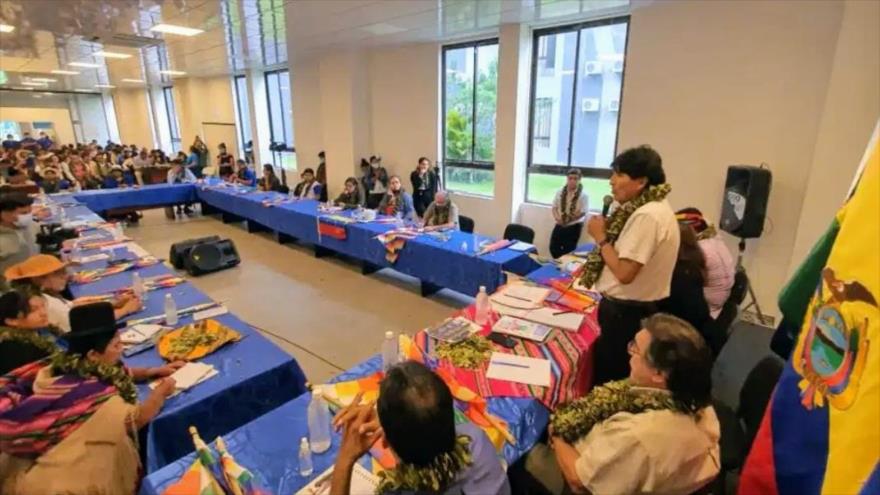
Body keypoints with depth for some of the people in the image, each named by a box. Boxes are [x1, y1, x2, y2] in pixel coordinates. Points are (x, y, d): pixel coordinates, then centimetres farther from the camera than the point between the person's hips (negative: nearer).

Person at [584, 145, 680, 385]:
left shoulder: (646, 215, -24)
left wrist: (601, 237, -17)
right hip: (638, 308, 10)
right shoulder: (655, 208, 9)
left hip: (626, 312, -10)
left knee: (607, 379, 8)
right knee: (618, 377, 23)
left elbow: (624, 272, -27)